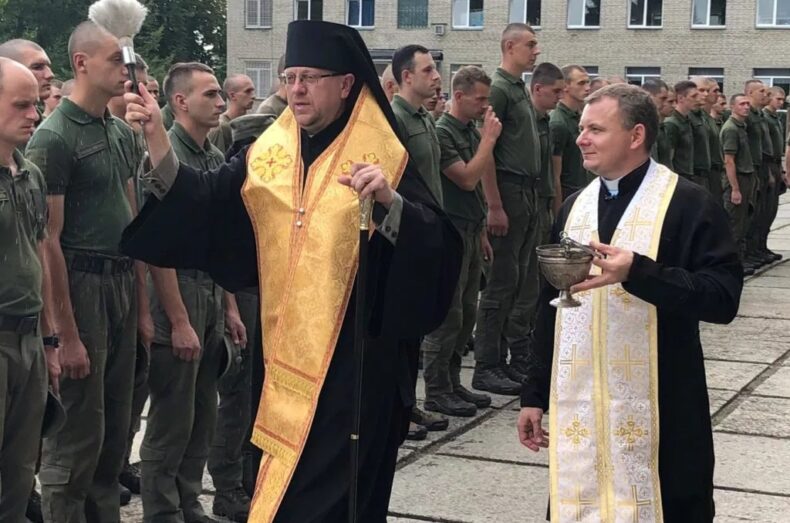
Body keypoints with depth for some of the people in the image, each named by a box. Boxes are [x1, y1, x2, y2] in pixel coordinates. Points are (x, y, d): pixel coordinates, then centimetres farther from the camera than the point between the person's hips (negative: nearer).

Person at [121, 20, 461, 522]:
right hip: (287, 350, 5)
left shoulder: (383, 157, -7)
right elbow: (203, 203, -2)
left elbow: (438, 245, -16)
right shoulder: (269, 152, 6)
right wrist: (158, 138, -14)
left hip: (355, 354, -5)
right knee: (284, 480, 17)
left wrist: (390, 202, -33)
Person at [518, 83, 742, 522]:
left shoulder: (688, 204, -7)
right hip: (576, 407, 5)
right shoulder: (575, 206, 11)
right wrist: (535, 394, 15)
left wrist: (637, 272, -27)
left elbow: (724, 297, -16)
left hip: (657, 411, -5)